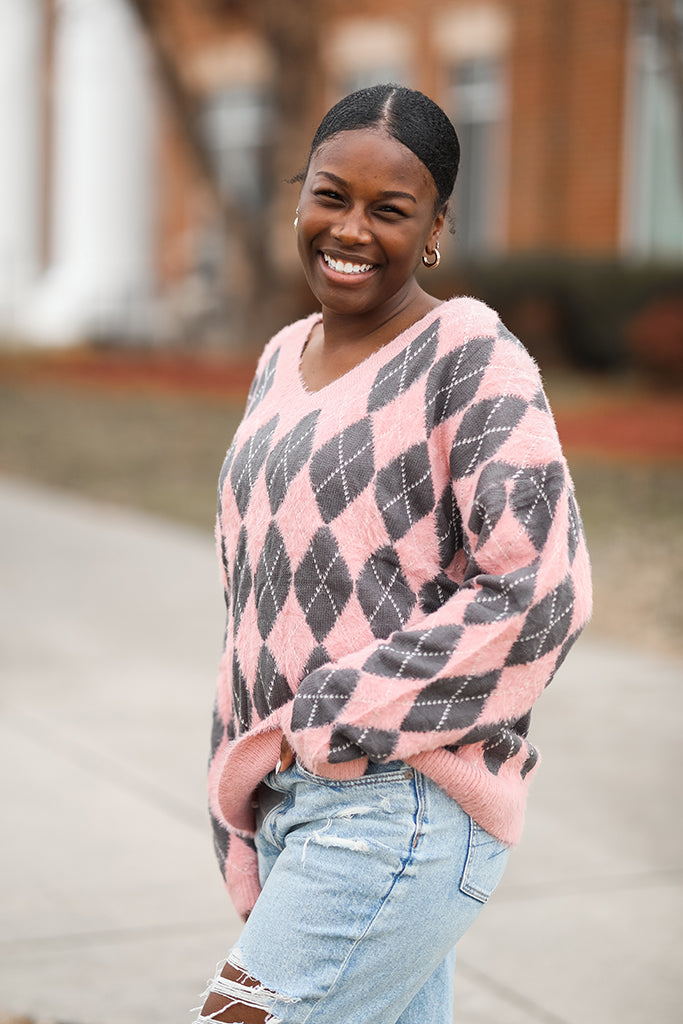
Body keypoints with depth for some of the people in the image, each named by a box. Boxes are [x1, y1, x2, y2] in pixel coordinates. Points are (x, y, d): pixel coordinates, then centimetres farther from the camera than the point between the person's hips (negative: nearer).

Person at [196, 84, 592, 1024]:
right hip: (294, 806, 7)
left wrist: (324, 727, -15)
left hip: (398, 805, -7)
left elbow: (539, 593, -17)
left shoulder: (471, 358, -9)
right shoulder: (283, 360, 14)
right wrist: (249, 814, 18)